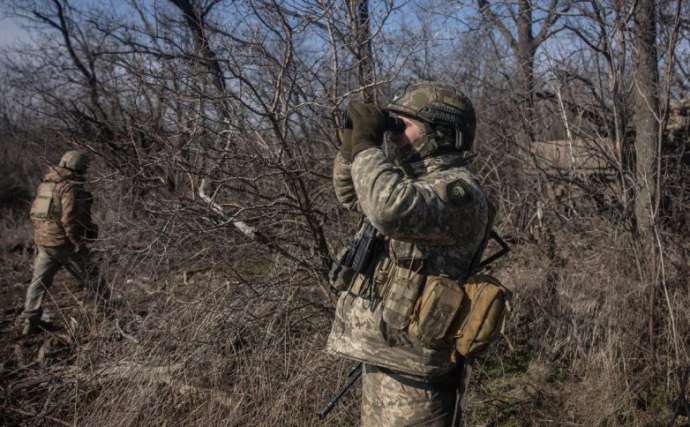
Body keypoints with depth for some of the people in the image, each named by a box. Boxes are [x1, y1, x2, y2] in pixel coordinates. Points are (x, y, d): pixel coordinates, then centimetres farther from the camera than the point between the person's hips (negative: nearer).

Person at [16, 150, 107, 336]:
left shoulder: (45, 184, 10)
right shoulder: (70, 187, -16)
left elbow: (34, 214, 15)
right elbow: (69, 219, -23)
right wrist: (79, 243, -17)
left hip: (43, 242, 7)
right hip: (64, 243, -7)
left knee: (39, 281, 9)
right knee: (89, 277, 7)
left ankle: (28, 320, 7)